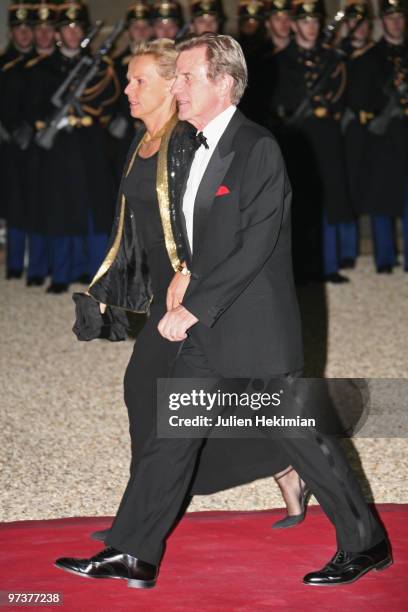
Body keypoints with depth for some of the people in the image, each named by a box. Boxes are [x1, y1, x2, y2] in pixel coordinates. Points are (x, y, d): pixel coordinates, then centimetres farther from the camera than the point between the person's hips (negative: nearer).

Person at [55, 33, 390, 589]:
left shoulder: (258, 149, -15)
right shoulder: (200, 150, 12)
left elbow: (257, 245, -22)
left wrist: (195, 306, -21)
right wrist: (189, 275, 5)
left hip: (257, 330, -8)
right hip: (207, 333, 8)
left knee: (300, 435, 2)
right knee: (170, 436, 7)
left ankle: (366, 543, 17)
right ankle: (132, 555, 12)